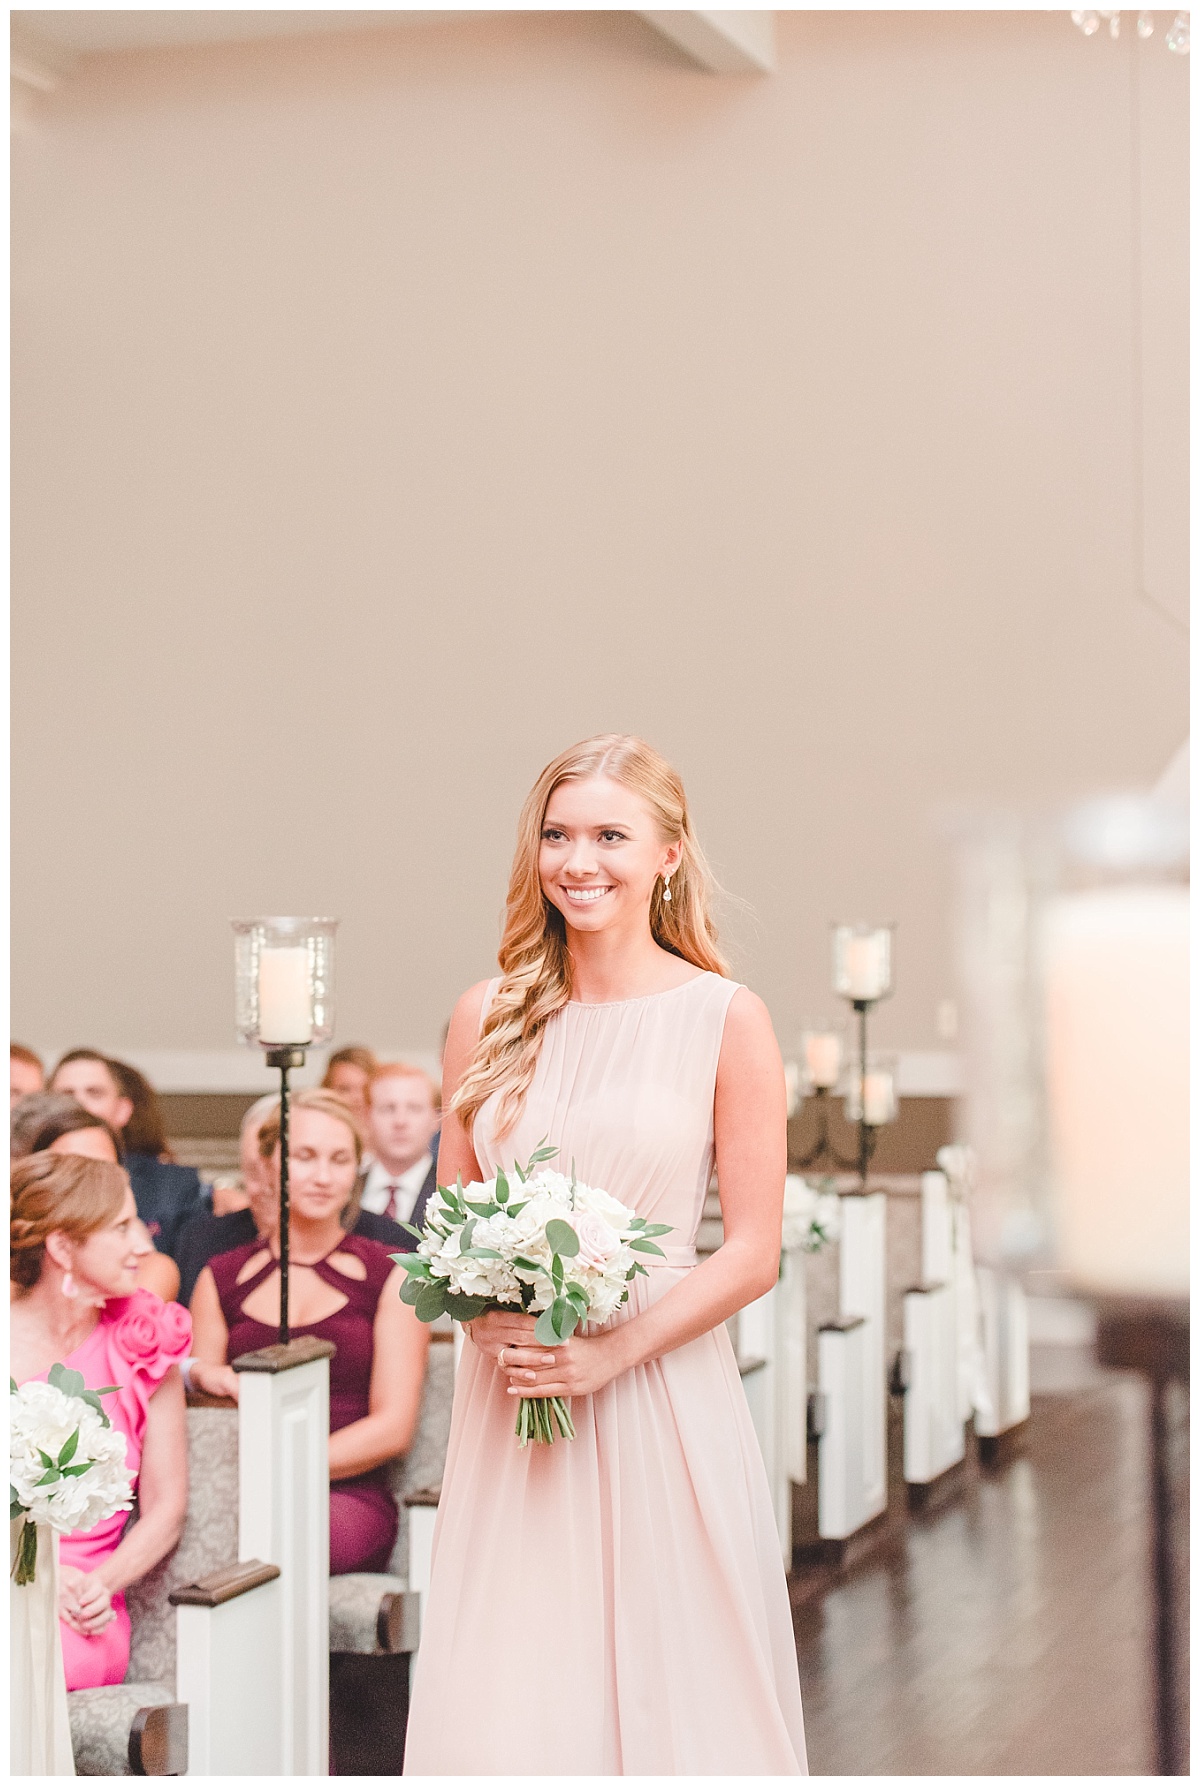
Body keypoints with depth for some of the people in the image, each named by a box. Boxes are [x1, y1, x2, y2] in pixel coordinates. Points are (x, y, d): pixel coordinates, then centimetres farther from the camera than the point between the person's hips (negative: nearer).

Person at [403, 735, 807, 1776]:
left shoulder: (725, 1019, -3)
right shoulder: (490, 1016, 7)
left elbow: (754, 1253, -4)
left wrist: (610, 1350, -14)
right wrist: (489, 1317, -6)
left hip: (661, 1394, -3)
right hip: (510, 1397, 3)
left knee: (670, 1691, 3)